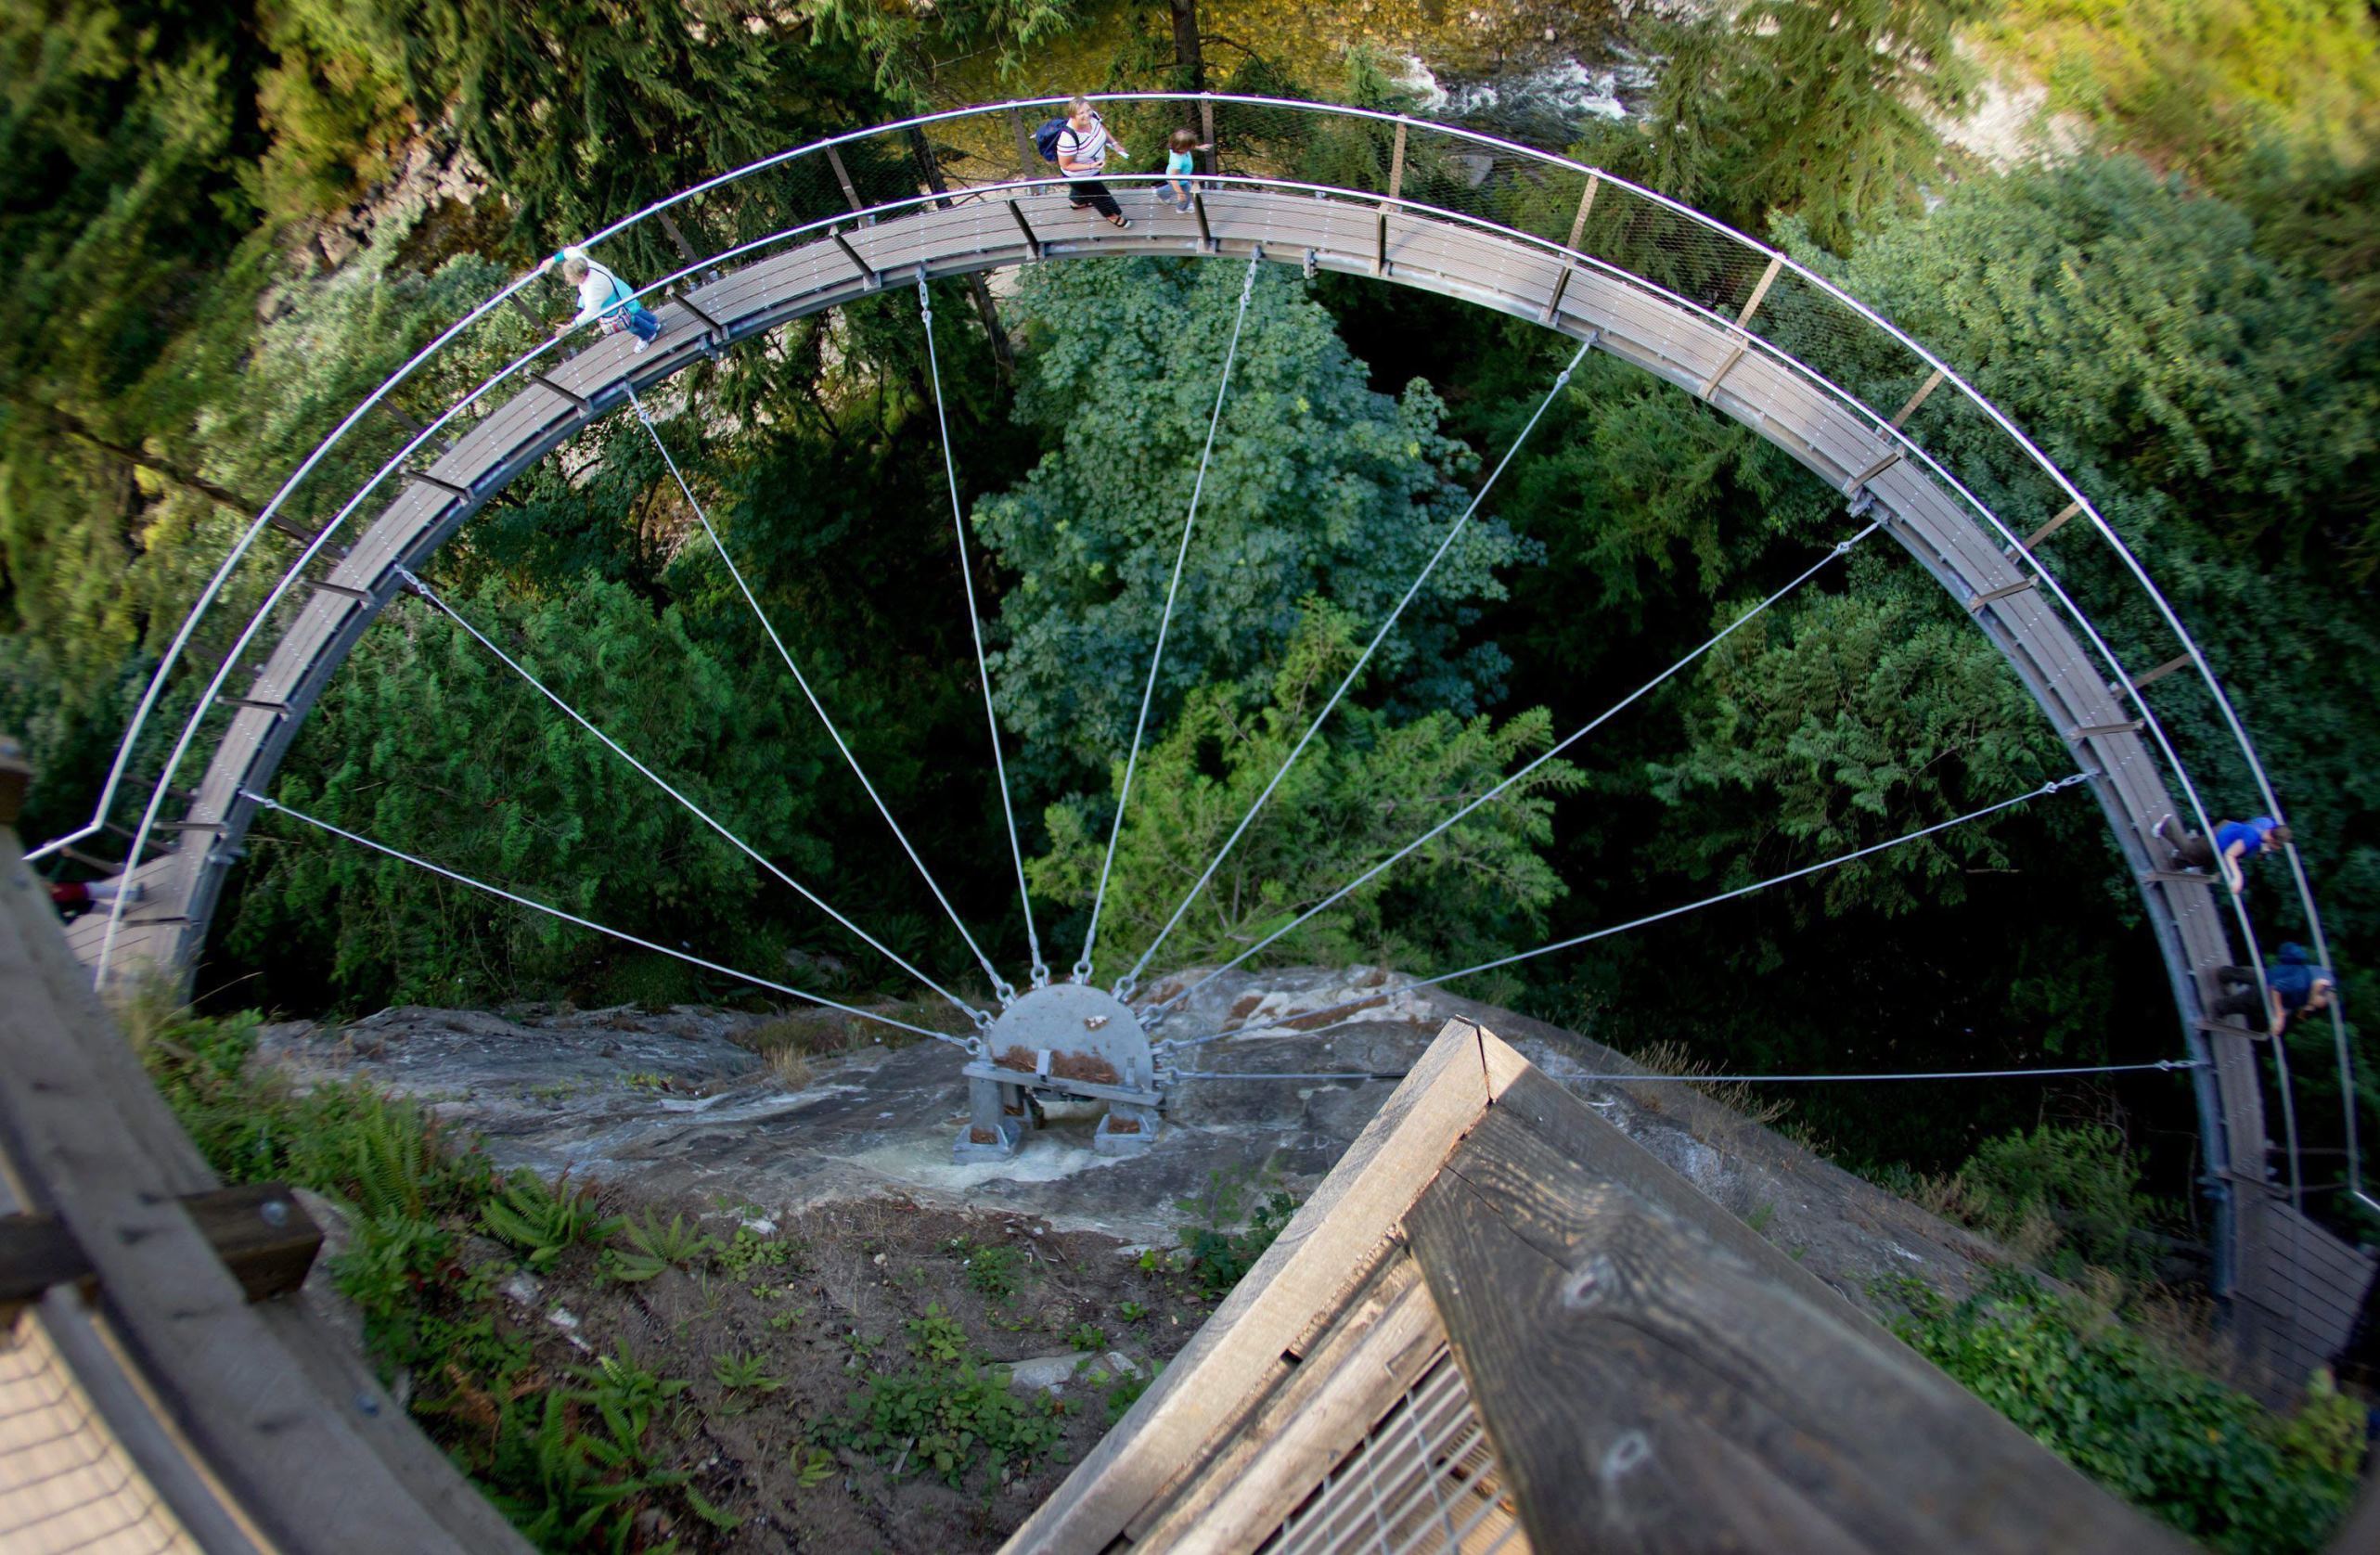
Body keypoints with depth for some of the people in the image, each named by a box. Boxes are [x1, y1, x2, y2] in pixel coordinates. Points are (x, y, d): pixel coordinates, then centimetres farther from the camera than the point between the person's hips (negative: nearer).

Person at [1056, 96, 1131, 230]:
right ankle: (1113, 216, 51)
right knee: (1099, 195, 19)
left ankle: (1078, 202, 71)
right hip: (1079, 175, -6)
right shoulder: (1068, 139, -45)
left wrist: (1114, 144, -8)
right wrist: (1091, 166, -39)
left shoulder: (1092, 117, -24)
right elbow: (1065, 165, -32)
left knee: (1084, 188, 37)